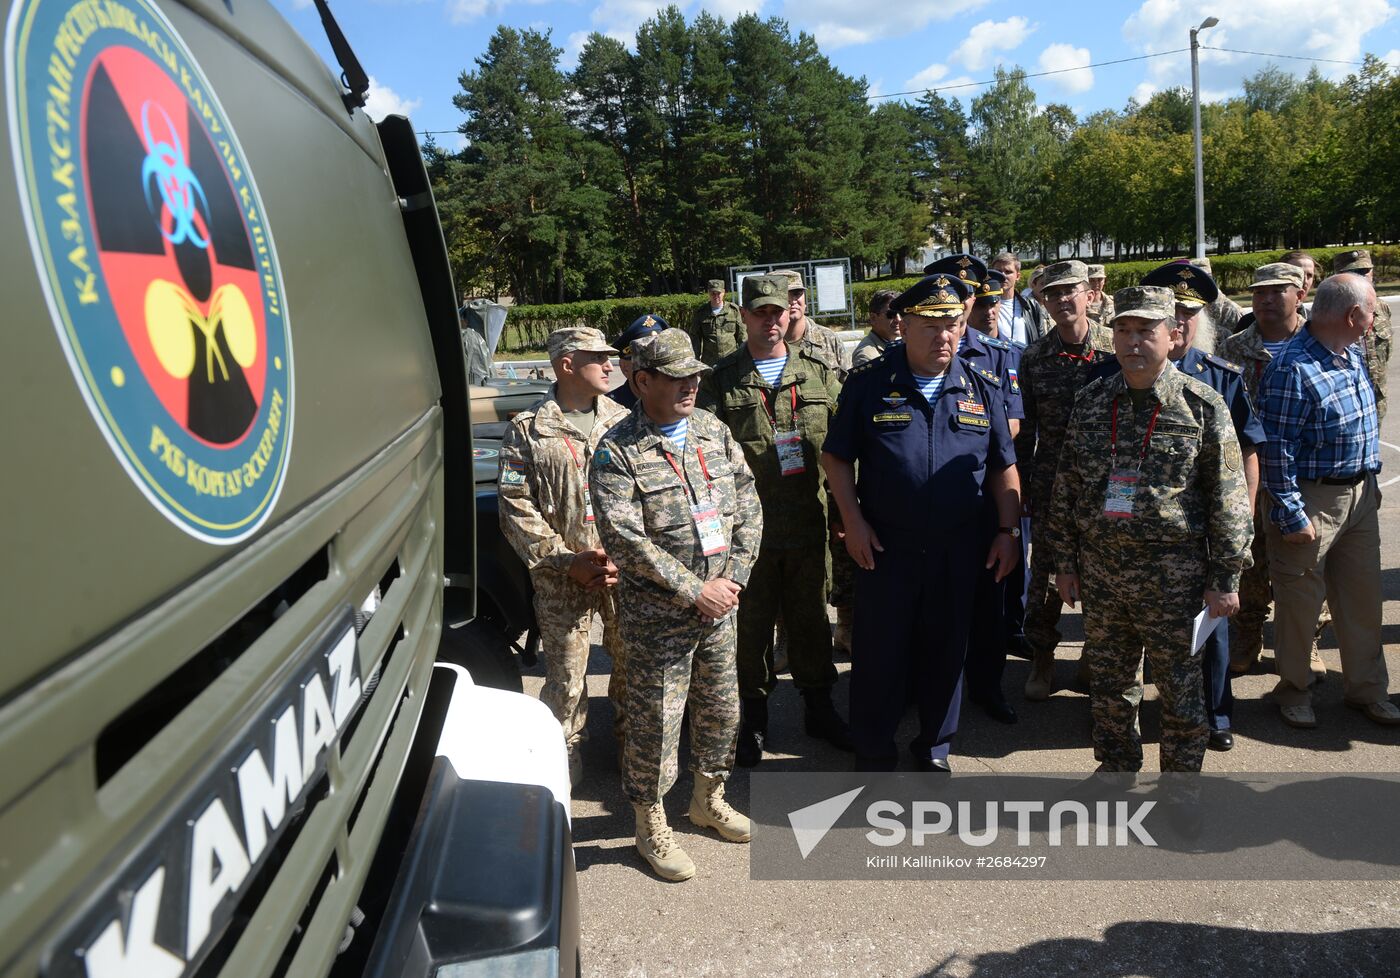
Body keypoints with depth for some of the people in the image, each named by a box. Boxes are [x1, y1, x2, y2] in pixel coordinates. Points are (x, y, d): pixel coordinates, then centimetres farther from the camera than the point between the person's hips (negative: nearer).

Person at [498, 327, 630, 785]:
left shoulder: (622, 422, 6)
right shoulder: (527, 430, -1)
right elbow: (516, 506, -5)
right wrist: (566, 561, -12)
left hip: (625, 571, 2)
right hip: (561, 577, -2)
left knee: (631, 661, 12)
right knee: (566, 674, 5)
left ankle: (632, 741, 34)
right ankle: (565, 749, 27)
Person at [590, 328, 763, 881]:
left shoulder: (713, 430, 6)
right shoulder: (618, 452, -12)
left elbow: (748, 505, 7)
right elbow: (625, 540, -19)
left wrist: (734, 576, -5)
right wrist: (695, 590, -19)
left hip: (719, 603, 6)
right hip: (656, 613, -6)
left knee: (721, 707, 17)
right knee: (656, 719, 3)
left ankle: (708, 798, 40)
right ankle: (650, 825, 22)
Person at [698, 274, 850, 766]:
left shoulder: (818, 372, 8)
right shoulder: (721, 379, 2)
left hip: (809, 521, 2)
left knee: (811, 616, 14)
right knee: (751, 621, 8)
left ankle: (818, 706, 31)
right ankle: (753, 717, 24)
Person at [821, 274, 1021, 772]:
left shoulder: (980, 391, 6)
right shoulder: (869, 384, -3)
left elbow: (1003, 468, 12)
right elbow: (836, 457, 0)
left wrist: (1008, 531, 5)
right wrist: (852, 520, -8)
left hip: (958, 550, 3)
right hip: (885, 547, -2)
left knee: (946, 652, 14)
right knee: (879, 654, 6)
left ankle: (934, 747, 34)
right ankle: (873, 755, 23)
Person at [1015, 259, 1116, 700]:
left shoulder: (1116, 348, -4)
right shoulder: (1033, 357, 2)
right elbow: (1026, 428, 7)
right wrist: (1021, 487, 6)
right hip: (1050, 483, 1)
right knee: (1045, 573, 6)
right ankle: (1042, 661, 21)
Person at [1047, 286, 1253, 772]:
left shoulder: (1203, 406, -7)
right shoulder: (1092, 400, 3)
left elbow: (1228, 498, -5)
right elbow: (1066, 486, 9)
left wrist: (1225, 578, -6)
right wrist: (1065, 561, 8)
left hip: (1172, 576, -3)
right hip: (1099, 570, 4)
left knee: (1179, 687, 9)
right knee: (1108, 682, 16)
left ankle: (1182, 773, 28)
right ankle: (1116, 765, 35)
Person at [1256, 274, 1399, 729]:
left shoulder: (1353, 355, 7)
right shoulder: (1293, 369, -22)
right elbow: (1277, 451, -21)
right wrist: (1292, 515, -20)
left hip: (1360, 495, 8)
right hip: (1313, 500, -8)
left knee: (1363, 598, 16)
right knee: (1301, 602, 6)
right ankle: (1293, 691, 24)